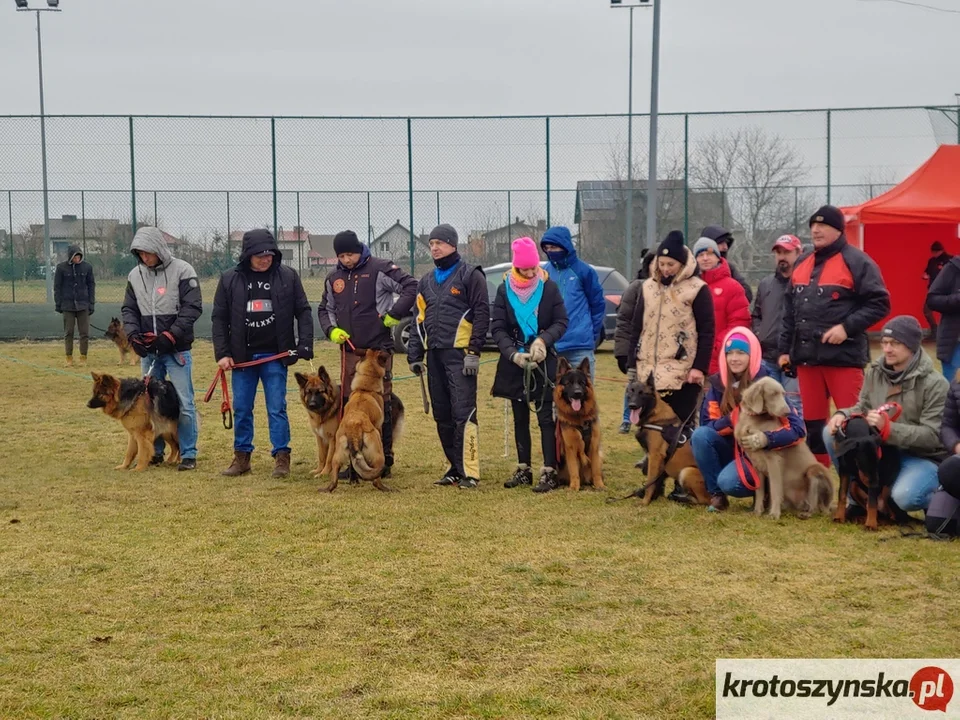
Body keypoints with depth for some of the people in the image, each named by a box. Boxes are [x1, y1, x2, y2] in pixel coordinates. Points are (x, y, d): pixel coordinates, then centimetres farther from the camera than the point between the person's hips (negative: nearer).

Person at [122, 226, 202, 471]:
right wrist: (133, 334, -7)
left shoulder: (182, 271, -8)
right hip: (148, 350, 5)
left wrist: (170, 336, -18)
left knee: (184, 403, -2)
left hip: (177, 349, -5)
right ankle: (155, 451, 21)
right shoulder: (135, 275, 7)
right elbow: (129, 309, 12)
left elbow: (193, 308, -12)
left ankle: (188, 454, 6)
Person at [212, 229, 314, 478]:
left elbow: (303, 312, 1)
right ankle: (242, 457, 18)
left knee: (277, 408, 0)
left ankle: (282, 457, 7)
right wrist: (222, 353, -2)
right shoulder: (230, 280, 1)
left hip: (275, 356, -2)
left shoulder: (288, 277, -2)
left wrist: (305, 345, -10)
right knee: (241, 409, 8)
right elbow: (219, 318, 5)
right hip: (242, 356, 2)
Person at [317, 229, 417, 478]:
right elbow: (324, 308, 25)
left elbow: (411, 287, -9)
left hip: (378, 349, -5)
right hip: (349, 351, 5)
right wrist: (331, 329, 6)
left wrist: (394, 314, -13)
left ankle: (385, 460, 6)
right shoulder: (334, 278, 13)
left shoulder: (379, 269, -6)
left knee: (381, 405, -1)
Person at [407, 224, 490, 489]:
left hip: (459, 354, -7)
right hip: (434, 355, 7)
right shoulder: (426, 281, 19)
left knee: (463, 413, -12)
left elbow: (481, 314, -7)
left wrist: (474, 352, -14)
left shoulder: (470, 275, -2)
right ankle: (454, 467, 16)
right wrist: (415, 355, 13)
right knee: (442, 415, 8)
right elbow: (420, 319, 21)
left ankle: (469, 471, -10)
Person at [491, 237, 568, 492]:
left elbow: (561, 322, -2)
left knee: (546, 417, -5)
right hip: (514, 362, 3)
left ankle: (549, 471, -4)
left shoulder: (549, 287, -4)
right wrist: (513, 353, -17)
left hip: (544, 361, -3)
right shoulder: (505, 289, 0)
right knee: (520, 418, 11)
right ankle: (523, 469, 19)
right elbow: (497, 328, -2)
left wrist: (543, 340, -20)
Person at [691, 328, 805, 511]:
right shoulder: (718, 384, -2)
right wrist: (731, 420, -27)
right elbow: (706, 424, -7)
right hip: (729, 450, 4)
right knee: (700, 435, -24)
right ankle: (716, 494, -10)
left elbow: (798, 429, -20)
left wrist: (765, 439, -37)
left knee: (729, 481, -32)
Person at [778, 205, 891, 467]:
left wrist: (847, 327, -18)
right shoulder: (802, 263, 16)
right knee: (811, 421, 11)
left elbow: (879, 303, -9)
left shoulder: (856, 261, -5)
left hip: (844, 355, -7)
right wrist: (785, 348, 17)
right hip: (807, 356, 7)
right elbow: (790, 310, 21)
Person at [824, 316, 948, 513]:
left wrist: (888, 428, -35)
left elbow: (933, 436, -22)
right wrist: (843, 414, -16)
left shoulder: (935, 384, -18)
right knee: (831, 433, -10)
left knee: (904, 497, -35)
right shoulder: (875, 371, 1)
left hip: (922, 458, -6)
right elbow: (863, 407, 9)